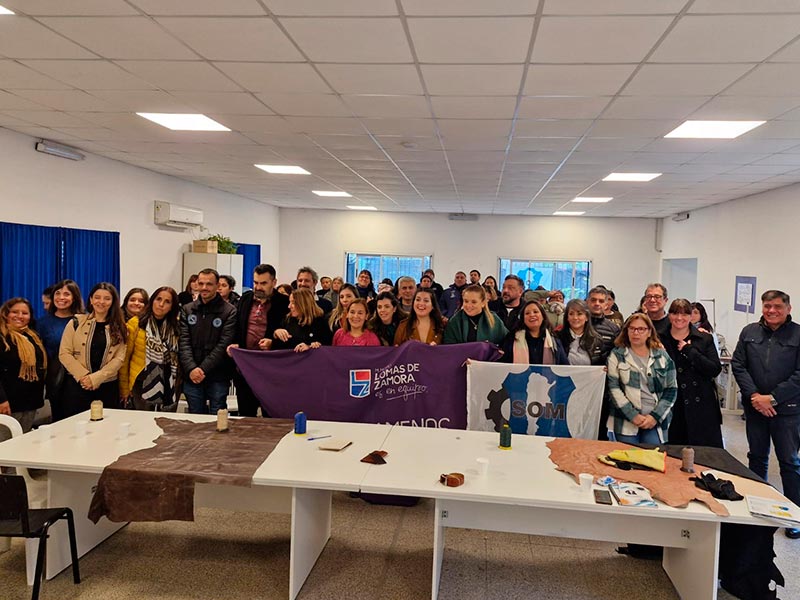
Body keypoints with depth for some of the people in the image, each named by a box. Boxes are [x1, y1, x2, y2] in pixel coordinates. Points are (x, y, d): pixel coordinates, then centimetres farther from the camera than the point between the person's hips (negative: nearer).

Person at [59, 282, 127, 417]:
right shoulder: (77, 322, 4)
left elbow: (119, 358, -3)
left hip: (107, 387, 1)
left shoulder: (119, 328, 6)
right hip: (76, 385, -1)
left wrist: (95, 378, -14)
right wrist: (83, 376, -13)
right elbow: (64, 353, -1)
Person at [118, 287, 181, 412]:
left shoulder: (176, 327, 4)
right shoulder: (135, 323, -4)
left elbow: (177, 360, 9)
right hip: (141, 387, -2)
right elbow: (124, 358, -2)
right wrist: (124, 389, -1)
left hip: (167, 388, 2)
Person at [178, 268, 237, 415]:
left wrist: (203, 369, -15)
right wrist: (191, 369, -13)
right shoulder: (187, 310, 8)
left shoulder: (229, 311, -4)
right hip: (191, 376, 3)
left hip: (218, 377, -3)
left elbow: (224, 345, -10)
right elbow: (184, 342, 1)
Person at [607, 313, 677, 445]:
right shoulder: (617, 355, 2)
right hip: (625, 422, -1)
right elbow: (613, 388, -4)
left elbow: (671, 390, 5)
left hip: (656, 422, 1)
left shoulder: (662, 356, 7)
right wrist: (633, 415, -12)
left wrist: (655, 416, -6)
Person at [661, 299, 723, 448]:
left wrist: (689, 351, -11)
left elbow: (715, 369, -6)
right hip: (672, 409, 1)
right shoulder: (660, 340, 7)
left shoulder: (704, 339, 5)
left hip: (701, 408, 0)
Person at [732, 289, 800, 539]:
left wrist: (772, 398, -13)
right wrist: (754, 396, -9)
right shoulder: (749, 332, 3)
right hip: (755, 407, 3)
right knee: (757, 457, 15)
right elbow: (738, 365, 1)